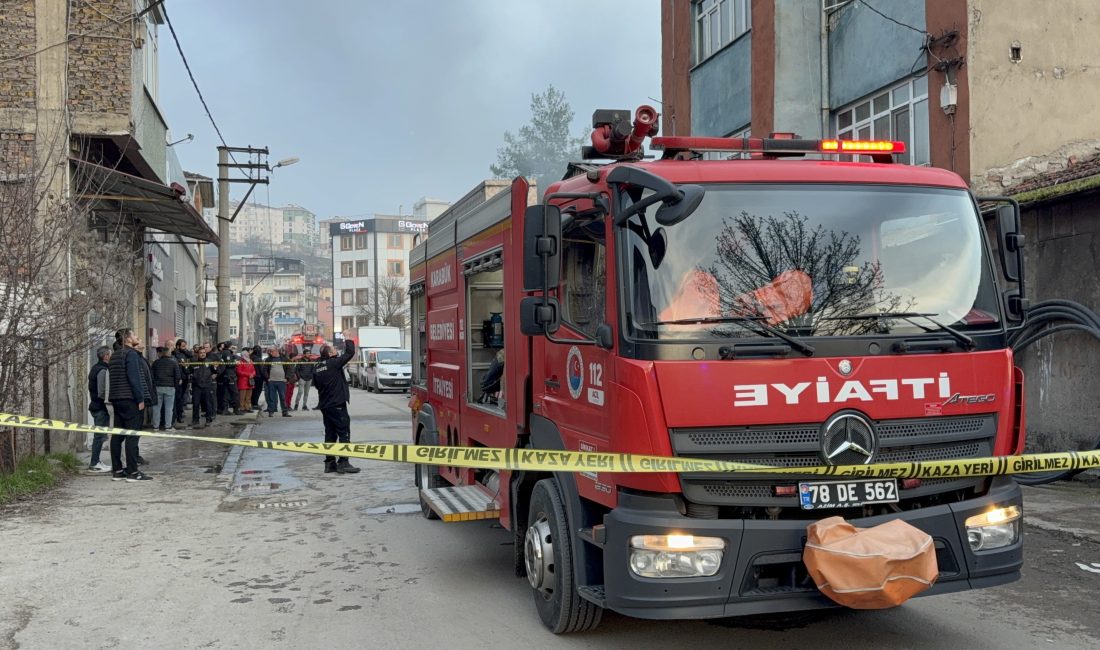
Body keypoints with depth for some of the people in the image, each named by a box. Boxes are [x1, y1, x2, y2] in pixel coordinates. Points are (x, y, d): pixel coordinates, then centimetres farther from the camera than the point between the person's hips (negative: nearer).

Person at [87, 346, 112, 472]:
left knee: (99, 435, 16)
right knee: (100, 436, -6)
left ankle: (96, 461, 22)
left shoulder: (95, 368, 15)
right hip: (101, 407, -10)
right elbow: (102, 392, -22)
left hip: (95, 406, 10)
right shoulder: (103, 370, -17)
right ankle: (94, 464, -3)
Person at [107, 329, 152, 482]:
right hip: (131, 400, -9)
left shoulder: (114, 356, 17)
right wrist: (140, 399, -15)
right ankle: (132, 472, -8)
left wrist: (114, 398, 19)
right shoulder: (131, 354, -10)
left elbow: (111, 379, 19)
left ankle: (117, 471, 12)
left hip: (117, 399, 9)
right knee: (132, 435, -7)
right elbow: (134, 378, -18)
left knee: (117, 435, 9)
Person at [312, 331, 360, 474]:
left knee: (330, 434, 12)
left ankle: (330, 463, 13)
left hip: (324, 405, 8)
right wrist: (348, 339, 4)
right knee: (344, 434, -4)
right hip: (337, 405, -8)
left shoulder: (317, 368, 8)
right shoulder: (334, 363, -13)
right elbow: (349, 353, -10)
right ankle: (343, 463, -8)